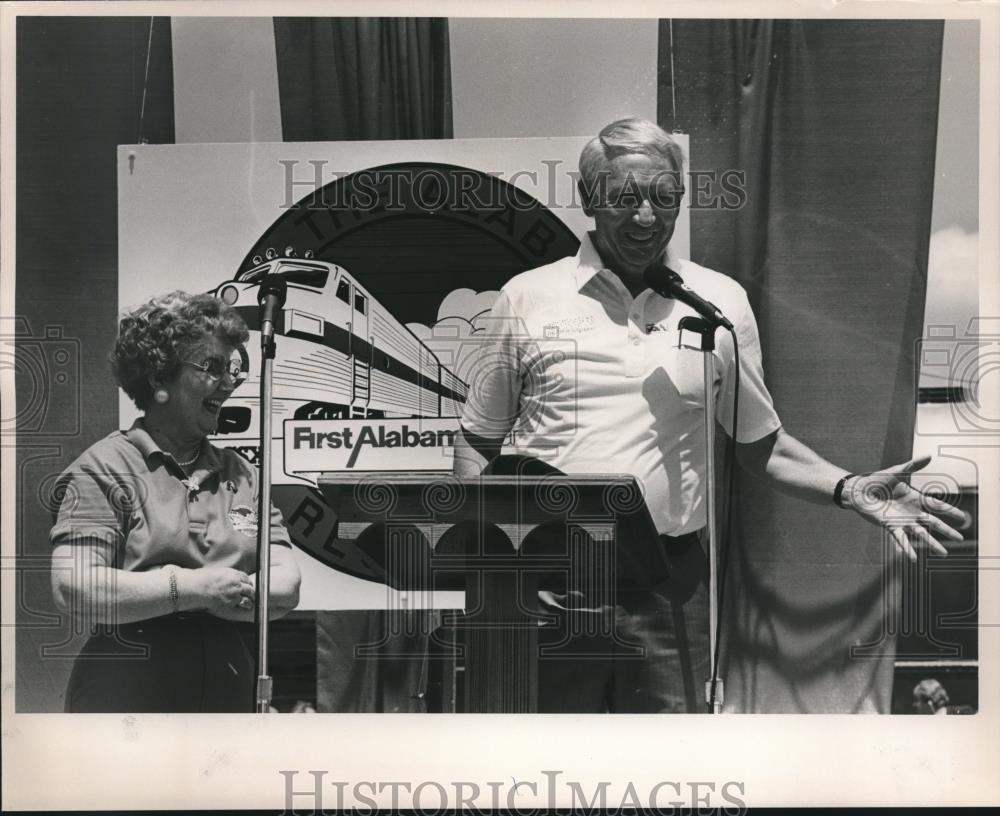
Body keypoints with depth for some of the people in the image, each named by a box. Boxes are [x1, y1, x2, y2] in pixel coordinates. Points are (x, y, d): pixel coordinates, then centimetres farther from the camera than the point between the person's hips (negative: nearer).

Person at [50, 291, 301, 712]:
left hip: (231, 696, 5)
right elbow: (73, 589, -15)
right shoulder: (105, 467, -4)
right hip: (123, 698, -4)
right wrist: (193, 587, -18)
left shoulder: (241, 474, 11)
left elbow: (286, 588, 1)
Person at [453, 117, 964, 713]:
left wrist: (850, 489, -1)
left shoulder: (722, 302, 7)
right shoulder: (528, 297, 3)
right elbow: (479, 441, 9)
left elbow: (761, 444, 14)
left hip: (668, 593, 1)